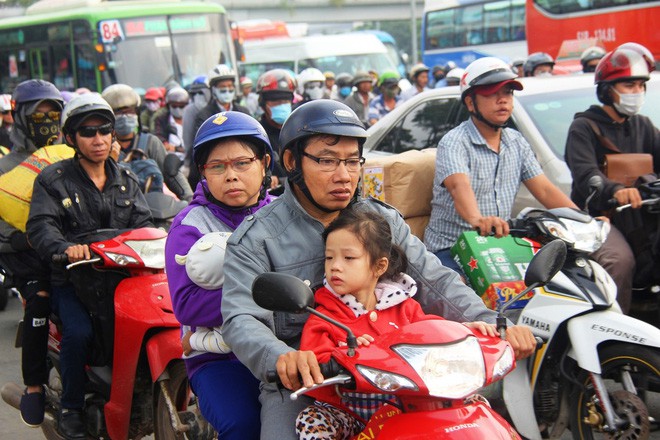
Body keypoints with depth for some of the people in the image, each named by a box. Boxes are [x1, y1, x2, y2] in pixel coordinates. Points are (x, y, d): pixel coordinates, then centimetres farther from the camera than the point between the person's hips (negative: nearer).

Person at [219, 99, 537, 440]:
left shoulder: (383, 220, 9)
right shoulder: (256, 238, -4)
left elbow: (435, 281, 0)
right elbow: (242, 320, -17)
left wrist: (492, 326, -18)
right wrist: (281, 358, -41)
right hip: (298, 385, -3)